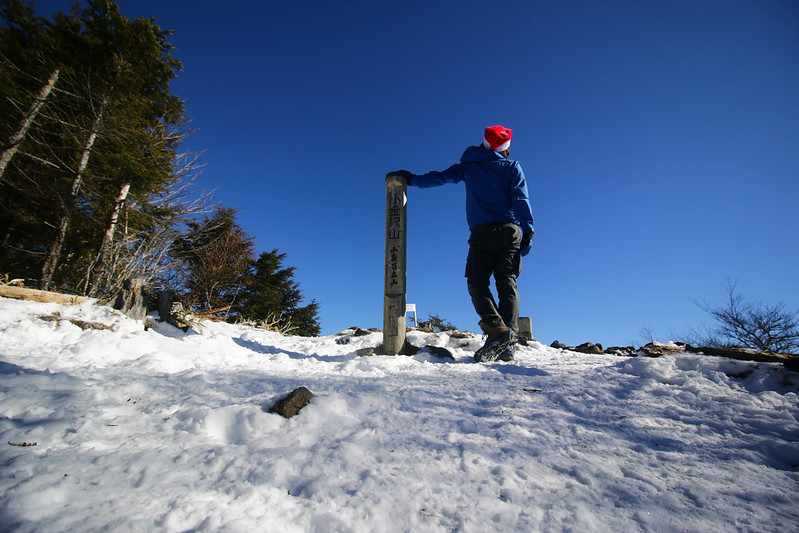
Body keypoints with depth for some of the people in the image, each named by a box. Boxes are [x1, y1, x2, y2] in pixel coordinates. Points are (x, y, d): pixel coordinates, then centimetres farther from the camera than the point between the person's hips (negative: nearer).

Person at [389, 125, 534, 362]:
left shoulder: (467, 166, 16)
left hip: (481, 233, -1)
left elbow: (438, 178, 18)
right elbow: (521, 199, 4)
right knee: (507, 284, -1)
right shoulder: (512, 167, 15)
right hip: (510, 231, 1)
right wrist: (528, 232, 0)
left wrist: (411, 178, 32)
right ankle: (508, 342, -11)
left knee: (477, 283, 1)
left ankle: (496, 329, -22)